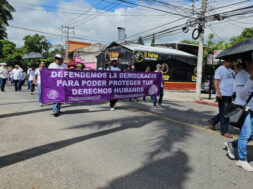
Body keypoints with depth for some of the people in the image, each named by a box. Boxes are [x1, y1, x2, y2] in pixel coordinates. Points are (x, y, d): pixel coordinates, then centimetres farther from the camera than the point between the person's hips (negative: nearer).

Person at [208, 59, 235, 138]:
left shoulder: (231, 71, 16)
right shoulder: (220, 69, -9)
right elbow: (216, 82, -15)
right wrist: (218, 92, -24)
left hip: (229, 95, 8)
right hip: (222, 95, -8)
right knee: (224, 113, -2)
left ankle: (212, 121, 31)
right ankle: (224, 131, 6)